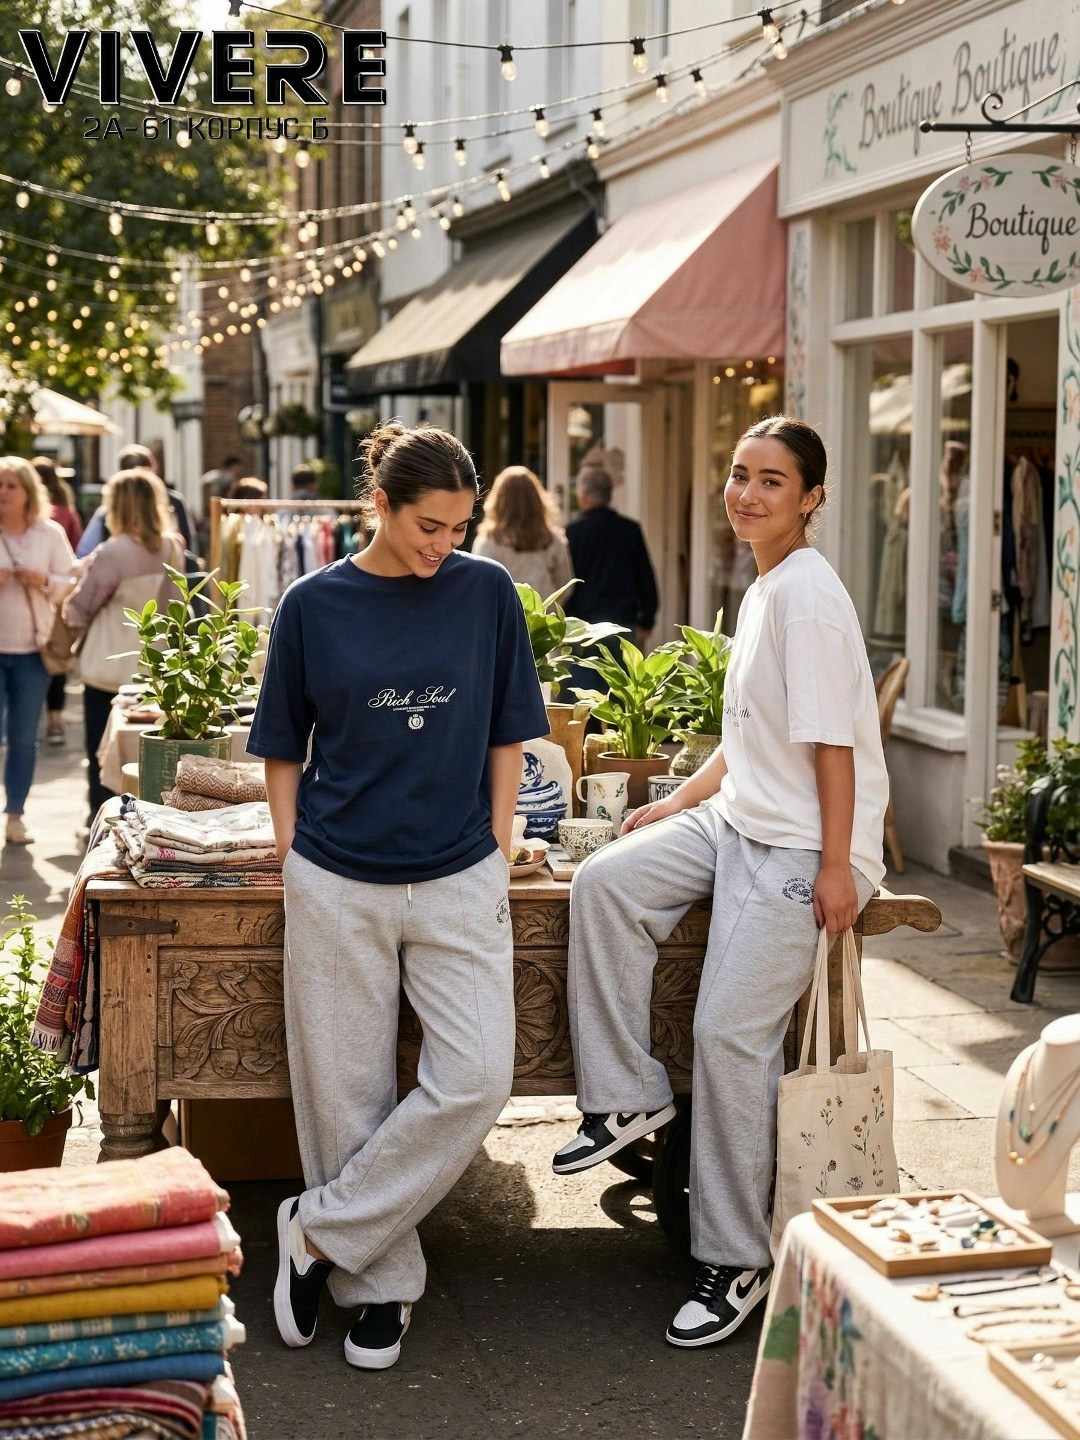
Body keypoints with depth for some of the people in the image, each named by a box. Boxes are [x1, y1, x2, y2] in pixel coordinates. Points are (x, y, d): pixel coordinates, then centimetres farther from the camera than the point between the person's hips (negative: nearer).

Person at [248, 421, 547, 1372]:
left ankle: (321, 1229, 5)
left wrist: (497, 855, 3)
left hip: (458, 882, 1)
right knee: (348, 1092, 5)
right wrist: (294, 858, 0)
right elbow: (284, 748, 7)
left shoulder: (487, 592, 1)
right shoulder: (314, 604, -1)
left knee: (476, 1080, -10)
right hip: (338, 885, -1)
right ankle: (384, 1282, 22)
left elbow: (507, 734, 7)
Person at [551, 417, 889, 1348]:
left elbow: (831, 740, -19)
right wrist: (677, 805, 21)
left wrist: (836, 870, -21)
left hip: (801, 848, -9)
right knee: (606, 882, -9)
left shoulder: (808, 593, -15)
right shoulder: (764, 590, 15)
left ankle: (736, 1261, 3)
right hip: (737, 820, 9)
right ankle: (628, 1096, 2)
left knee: (730, 1032, -10)